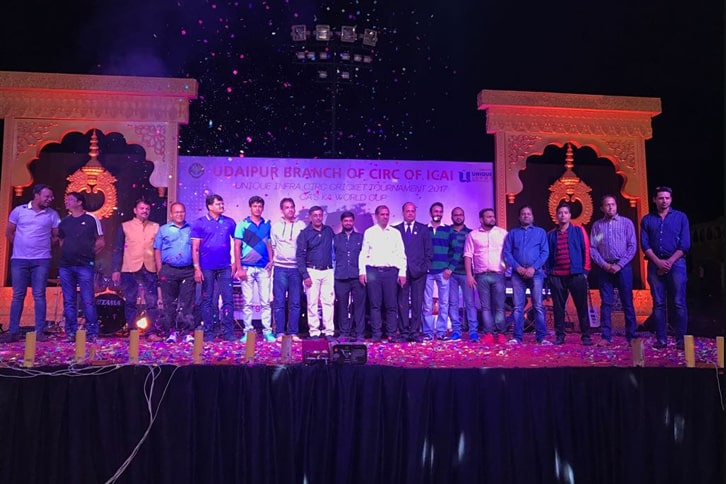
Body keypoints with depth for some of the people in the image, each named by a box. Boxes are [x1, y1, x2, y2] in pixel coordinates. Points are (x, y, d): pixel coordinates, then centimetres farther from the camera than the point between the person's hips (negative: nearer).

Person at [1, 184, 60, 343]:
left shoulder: (52, 215, 2)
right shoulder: (19, 210, 2)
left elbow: (56, 237, 10)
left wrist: (44, 246, 5)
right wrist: (21, 246, 10)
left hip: (41, 260, 0)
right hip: (19, 259, 0)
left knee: (39, 295, 0)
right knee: (17, 295, 4)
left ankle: (40, 332, 4)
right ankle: (13, 331, 9)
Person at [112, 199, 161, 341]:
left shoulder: (155, 227, 11)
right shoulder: (125, 226, 8)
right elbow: (118, 250, 6)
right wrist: (116, 270, -1)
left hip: (150, 269, 1)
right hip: (130, 269, -1)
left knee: (152, 302, -3)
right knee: (131, 302, 5)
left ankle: (151, 332, 2)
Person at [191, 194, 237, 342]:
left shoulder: (229, 222, 7)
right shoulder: (199, 223, 0)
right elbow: (195, 248, -3)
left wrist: (236, 261, 2)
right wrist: (196, 268, -10)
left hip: (225, 267, 2)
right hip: (207, 268, -2)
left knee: (228, 299, -1)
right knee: (208, 300, 5)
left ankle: (228, 332, 6)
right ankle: (208, 332, 14)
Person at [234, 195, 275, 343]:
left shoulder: (267, 225, 11)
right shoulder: (243, 224, 3)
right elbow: (237, 246, 0)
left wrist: (271, 261, 0)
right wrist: (239, 268, -6)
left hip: (263, 268, 2)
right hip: (247, 268, -2)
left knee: (265, 301, 0)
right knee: (247, 302, 2)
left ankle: (267, 331, 5)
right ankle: (248, 331, 9)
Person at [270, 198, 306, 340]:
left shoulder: (301, 226, 8)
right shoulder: (275, 226, 8)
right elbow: (271, 247, 9)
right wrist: (270, 261, 0)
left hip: (296, 268, 1)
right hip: (280, 268, -1)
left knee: (295, 303, 2)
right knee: (279, 302, -1)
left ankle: (293, 333, 7)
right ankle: (280, 333, 4)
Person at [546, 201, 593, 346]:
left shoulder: (579, 231, 5)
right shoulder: (551, 234, 10)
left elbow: (586, 251, 3)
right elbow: (548, 254, 13)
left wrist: (585, 270, -2)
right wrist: (548, 271, 5)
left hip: (577, 274, -2)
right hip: (556, 276, 2)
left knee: (581, 306, 2)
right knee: (558, 307, 5)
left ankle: (586, 335, 8)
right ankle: (560, 335, 13)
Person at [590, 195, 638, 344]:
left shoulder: (626, 223, 3)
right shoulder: (597, 225, 8)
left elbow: (632, 246, -2)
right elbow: (592, 248, 4)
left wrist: (619, 265, -10)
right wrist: (603, 264, -8)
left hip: (622, 267, -1)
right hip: (604, 268, 1)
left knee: (627, 302, 1)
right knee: (606, 303, 3)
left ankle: (631, 336, 6)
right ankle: (606, 336, 7)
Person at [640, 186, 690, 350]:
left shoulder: (681, 217, 6)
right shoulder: (647, 220, 10)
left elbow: (685, 244, -1)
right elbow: (645, 244, 2)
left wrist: (670, 261, -11)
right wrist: (658, 262, -10)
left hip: (676, 263, -1)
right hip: (655, 265, 2)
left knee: (678, 303, -5)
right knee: (658, 304, 1)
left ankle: (681, 339, -1)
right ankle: (661, 339, 4)